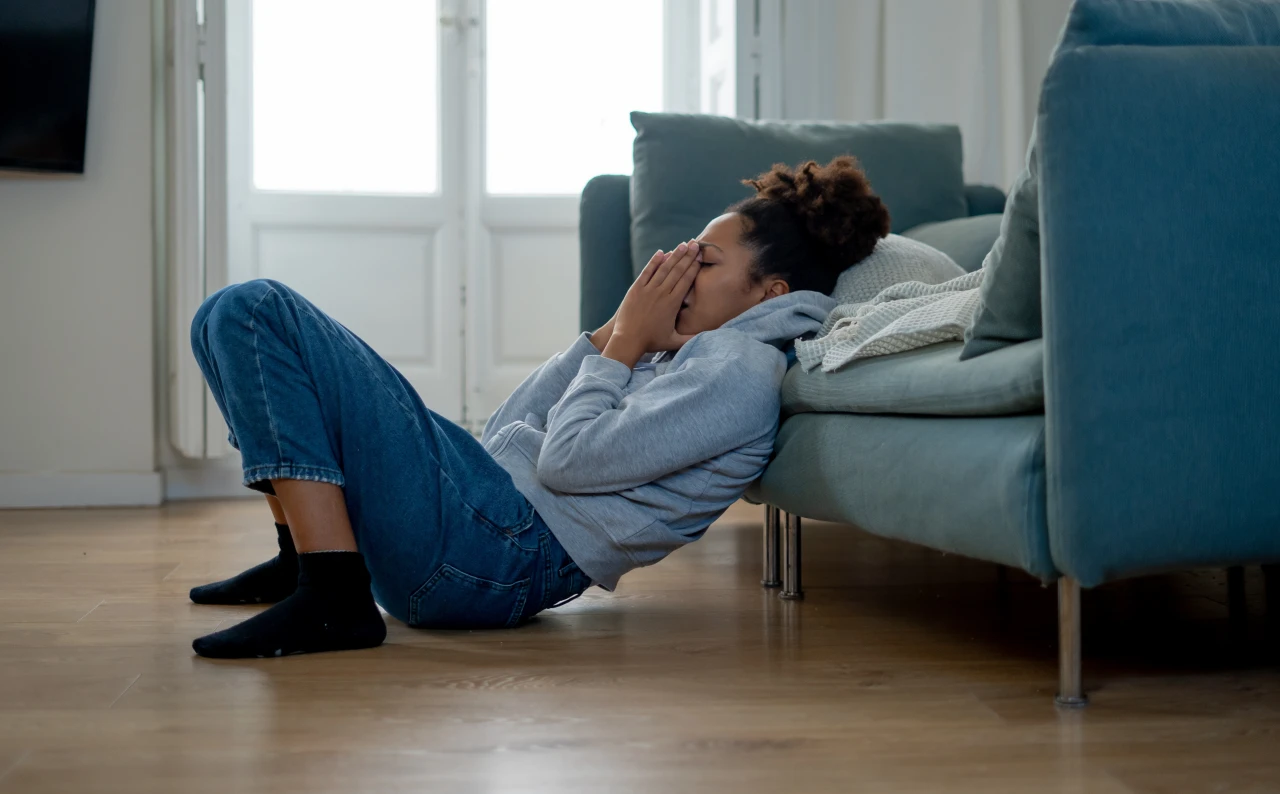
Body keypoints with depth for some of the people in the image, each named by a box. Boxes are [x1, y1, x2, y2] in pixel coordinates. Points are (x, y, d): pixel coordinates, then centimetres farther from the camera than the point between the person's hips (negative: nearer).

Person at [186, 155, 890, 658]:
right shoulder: (690, 356, 22)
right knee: (237, 318, 18)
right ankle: (305, 554, 18)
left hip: (490, 554, -10)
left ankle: (333, 597, -18)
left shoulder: (744, 371, -8)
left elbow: (567, 459, -17)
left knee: (256, 310, -15)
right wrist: (617, 329, 12)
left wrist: (624, 342, -2)